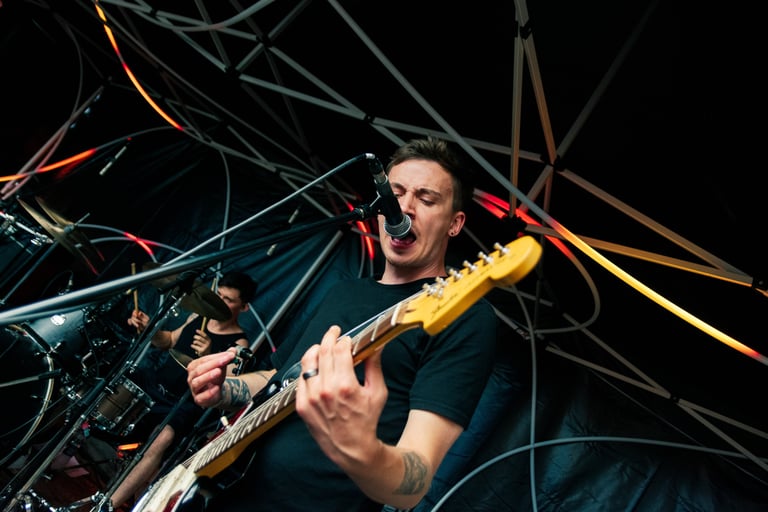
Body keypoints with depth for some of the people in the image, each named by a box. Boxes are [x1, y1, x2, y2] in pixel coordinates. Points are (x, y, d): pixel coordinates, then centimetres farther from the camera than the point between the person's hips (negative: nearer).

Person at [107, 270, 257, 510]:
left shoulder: (238, 344, -15)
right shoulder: (199, 315, 3)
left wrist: (207, 358, -36)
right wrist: (149, 329, -2)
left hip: (182, 403, -6)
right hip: (153, 376, 7)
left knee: (162, 440, -31)